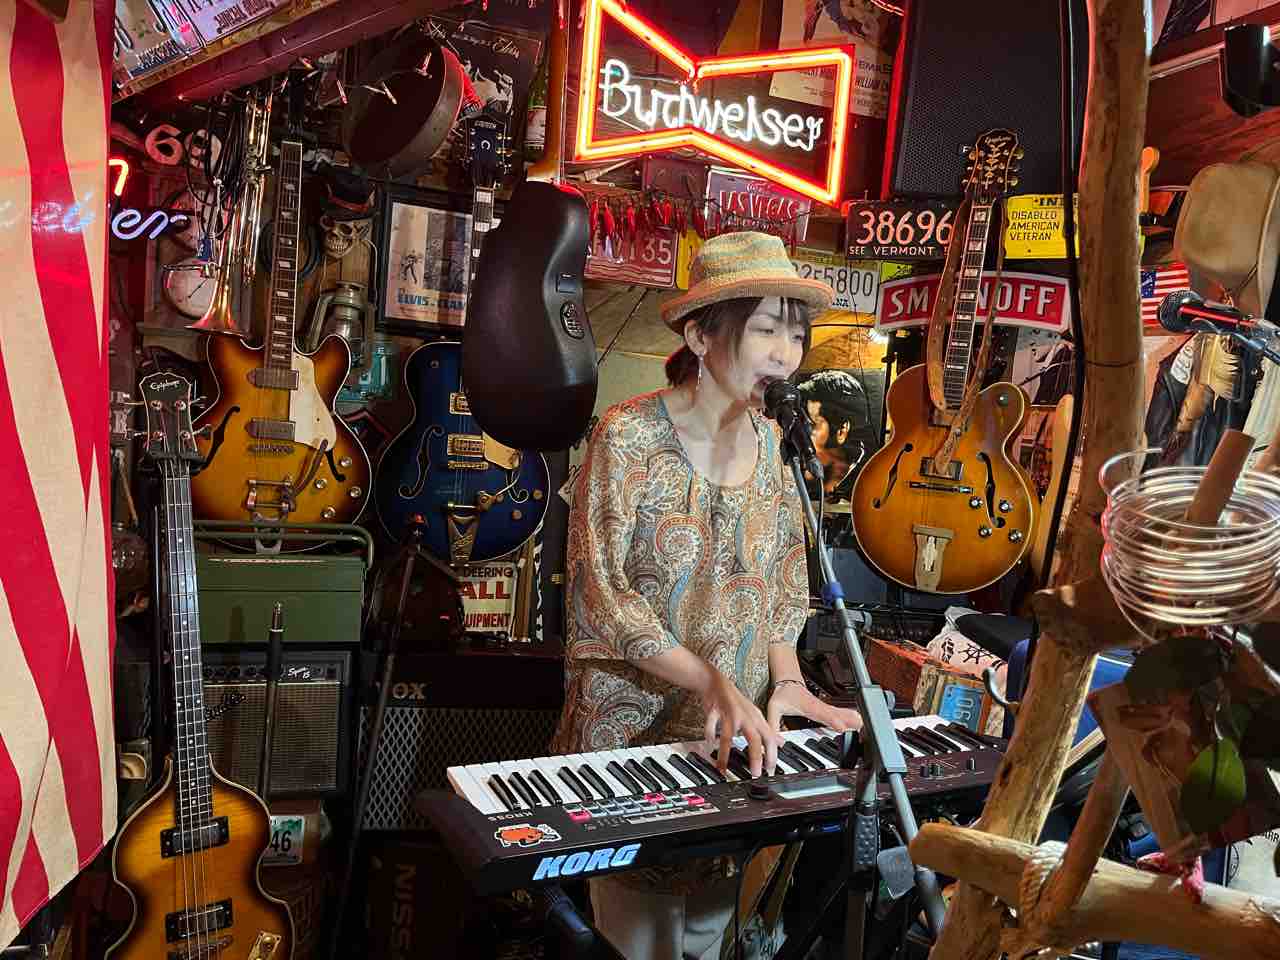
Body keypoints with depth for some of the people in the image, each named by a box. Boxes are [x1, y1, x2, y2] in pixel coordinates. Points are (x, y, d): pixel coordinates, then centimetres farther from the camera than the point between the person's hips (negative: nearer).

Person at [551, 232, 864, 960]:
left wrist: (786, 680, -6)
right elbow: (601, 595, -18)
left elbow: (786, 579, 8)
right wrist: (712, 683, -24)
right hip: (634, 729, -4)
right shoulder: (628, 437, -15)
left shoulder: (774, 444, 1)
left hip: (736, 736, 5)